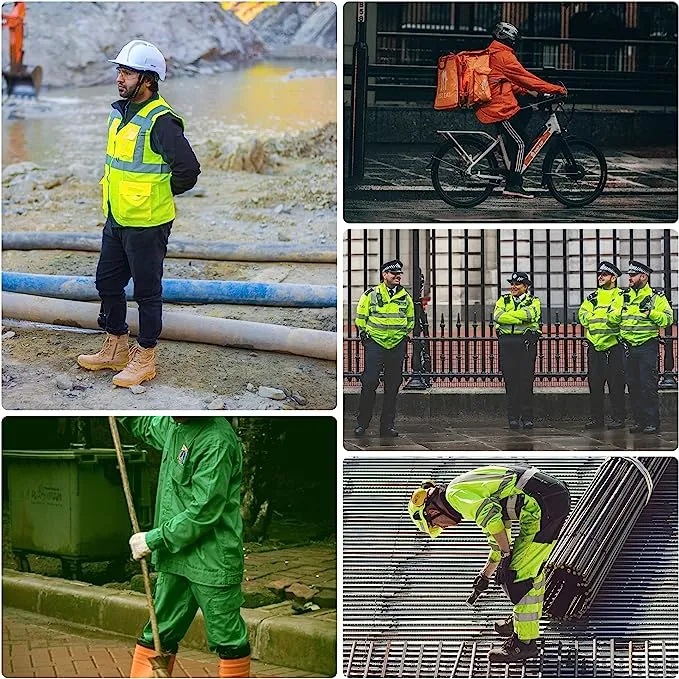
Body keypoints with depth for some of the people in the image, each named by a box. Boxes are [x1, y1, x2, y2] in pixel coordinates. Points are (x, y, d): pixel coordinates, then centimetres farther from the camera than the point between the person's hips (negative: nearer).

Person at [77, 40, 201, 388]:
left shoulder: (160, 121, -20)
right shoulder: (119, 113, 8)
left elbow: (187, 170, -23)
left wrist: (157, 195, -9)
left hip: (147, 223, -9)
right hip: (116, 219, 9)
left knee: (146, 291, 3)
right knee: (108, 283, 17)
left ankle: (144, 359, 14)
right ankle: (114, 350, 31)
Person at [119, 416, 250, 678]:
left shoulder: (217, 442, -22)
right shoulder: (174, 425, 4)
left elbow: (203, 513, -22)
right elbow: (147, 425, 31)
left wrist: (153, 539, -15)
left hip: (211, 562, -8)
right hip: (174, 555, 8)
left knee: (228, 641, 4)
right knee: (157, 636, 14)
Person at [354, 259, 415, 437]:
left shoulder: (405, 296, 10)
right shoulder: (371, 294, -1)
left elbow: (410, 319, 22)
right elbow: (360, 317, 6)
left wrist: (405, 335, 13)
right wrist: (364, 334, 3)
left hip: (397, 345, 3)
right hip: (375, 343, -3)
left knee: (393, 387, 4)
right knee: (369, 383, -7)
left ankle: (387, 426, 10)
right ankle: (362, 423, 3)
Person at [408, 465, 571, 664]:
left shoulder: (455, 494, -5)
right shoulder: (473, 494, 25)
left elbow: (492, 518, -21)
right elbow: (500, 537, 34)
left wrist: (506, 557, -12)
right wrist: (485, 575, 42)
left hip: (541, 505, -10)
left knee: (520, 573, -3)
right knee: (532, 566, 25)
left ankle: (525, 641, 3)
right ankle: (526, 620, 41)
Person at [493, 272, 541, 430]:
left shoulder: (533, 301, 10)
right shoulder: (503, 301, 16)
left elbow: (529, 313, -13)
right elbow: (498, 316, -5)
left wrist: (509, 315, -6)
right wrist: (520, 318, -10)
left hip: (527, 343, -2)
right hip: (507, 343, 2)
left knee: (526, 380, -4)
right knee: (510, 381, 0)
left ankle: (527, 417, 1)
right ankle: (513, 418, 4)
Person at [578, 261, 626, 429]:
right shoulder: (592, 297, 19)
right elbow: (582, 314, 8)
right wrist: (592, 319, -8)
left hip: (615, 344, -5)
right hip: (595, 344, 5)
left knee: (616, 383, -3)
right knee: (594, 382, 6)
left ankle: (618, 419, 2)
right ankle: (596, 418, 12)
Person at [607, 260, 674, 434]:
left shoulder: (657, 296, 0)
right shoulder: (623, 297, 12)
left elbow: (668, 319, -6)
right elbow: (611, 318, 12)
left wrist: (650, 312, -18)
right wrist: (620, 311, -7)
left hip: (648, 346, -5)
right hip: (629, 347, 5)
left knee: (648, 385, -7)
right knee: (633, 385, 8)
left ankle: (652, 422, -2)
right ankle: (638, 421, 15)